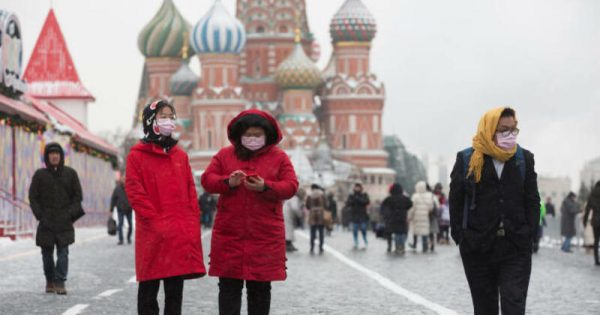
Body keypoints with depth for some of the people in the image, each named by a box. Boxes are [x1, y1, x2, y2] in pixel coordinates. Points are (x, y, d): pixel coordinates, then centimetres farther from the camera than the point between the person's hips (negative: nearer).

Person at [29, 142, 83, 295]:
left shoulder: (70, 173, 6)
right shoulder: (40, 175, 5)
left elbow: (78, 196, 8)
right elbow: (33, 197, 5)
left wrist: (71, 213, -5)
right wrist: (39, 215, -6)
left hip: (65, 221, -1)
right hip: (46, 222, 1)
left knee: (63, 252, -9)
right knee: (47, 252, 5)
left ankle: (60, 282, -11)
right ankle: (50, 281, 17)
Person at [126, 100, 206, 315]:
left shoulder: (180, 155, 15)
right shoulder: (137, 156, -1)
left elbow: (191, 192, 13)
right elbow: (135, 193, -8)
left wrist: (192, 223, 1)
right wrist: (157, 223, -14)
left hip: (181, 234, 4)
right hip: (153, 235, -4)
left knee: (175, 290, 7)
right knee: (149, 291, 2)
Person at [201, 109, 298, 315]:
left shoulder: (279, 157, 5)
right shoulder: (225, 155, 8)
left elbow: (291, 187, -3)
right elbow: (207, 180, 2)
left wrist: (265, 187, -20)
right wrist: (228, 182, -18)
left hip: (265, 234, -1)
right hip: (229, 234, 1)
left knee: (260, 287, 5)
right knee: (229, 285, 1)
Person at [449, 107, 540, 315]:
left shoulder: (524, 159, 5)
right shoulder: (467, 160, -1)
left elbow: (533, 201, 8)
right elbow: (455, 201, 3)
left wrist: (529, 234, -1)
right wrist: (460, 236, -2)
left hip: (516, 249, 0)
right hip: (478, 249, 0)